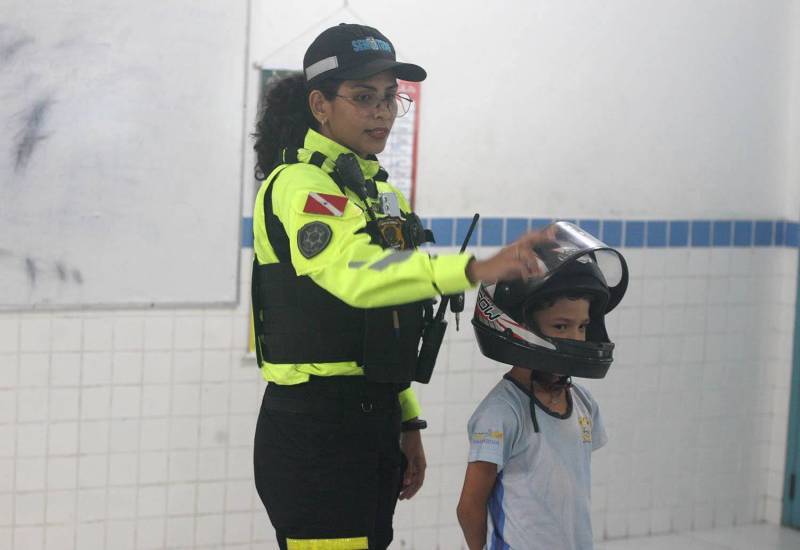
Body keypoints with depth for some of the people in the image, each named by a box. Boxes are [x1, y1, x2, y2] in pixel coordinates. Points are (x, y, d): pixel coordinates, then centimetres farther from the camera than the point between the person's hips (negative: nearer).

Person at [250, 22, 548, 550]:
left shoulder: (379, 192, 17)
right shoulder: (299, 185, -12)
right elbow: (353, 273, -32)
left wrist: (406, 425, 17)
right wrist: (475, 268, -43)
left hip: (374, 423, 9)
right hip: (312, 431, -9)